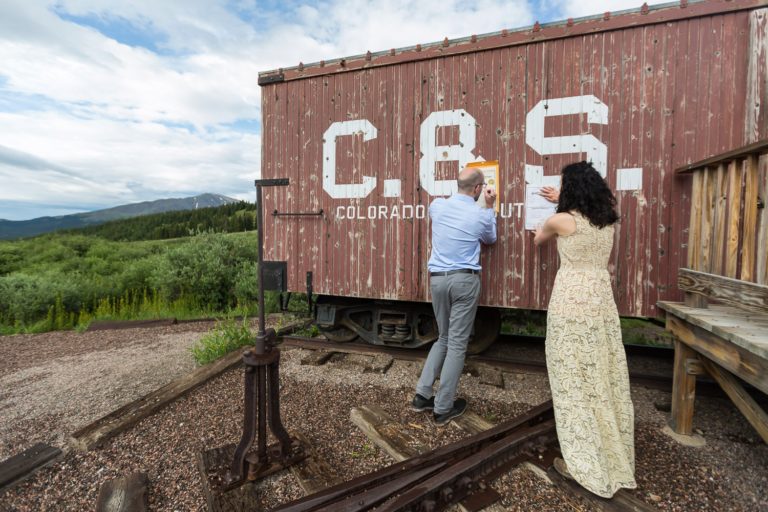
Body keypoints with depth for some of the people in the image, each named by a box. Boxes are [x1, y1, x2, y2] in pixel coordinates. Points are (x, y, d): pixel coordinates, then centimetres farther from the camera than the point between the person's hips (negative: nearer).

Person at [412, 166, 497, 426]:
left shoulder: (437, 205, 4)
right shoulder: (481, 215, -4)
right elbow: (490, 238, 19)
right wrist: (489, 206, 20)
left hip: (437, 278, 4)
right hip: (465, 280, -4)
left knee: (443, 338, 19)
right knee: (457, 343, 4)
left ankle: (422, 394, 17)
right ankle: (443, 408, 12)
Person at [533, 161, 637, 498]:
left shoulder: (560, 221, -9)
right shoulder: (607, 220, 8)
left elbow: (538, 240, 14)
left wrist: (540, 234, 37)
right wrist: (561, 201, 45)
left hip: (572, 301, -6)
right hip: (602, 299, 6)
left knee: (575, 380, 2)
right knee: (606, 378, 14)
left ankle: (584, 463, 12)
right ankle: (615, 457, 29)